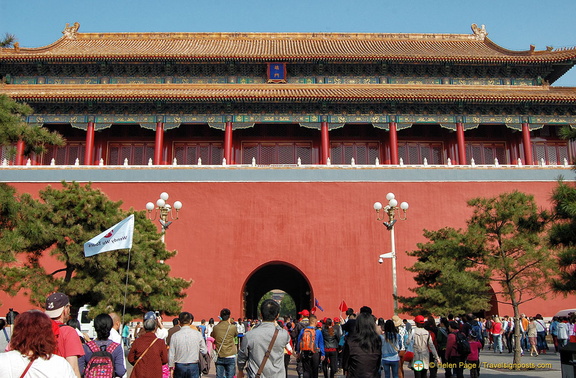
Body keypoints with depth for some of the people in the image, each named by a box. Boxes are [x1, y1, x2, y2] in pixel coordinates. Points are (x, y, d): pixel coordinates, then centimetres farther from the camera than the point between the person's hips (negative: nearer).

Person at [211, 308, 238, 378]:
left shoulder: (216, 327, -3)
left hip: (219, 357, 2)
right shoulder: (232, 327, -10)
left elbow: (212, 336, 16)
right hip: (230, 357, -2)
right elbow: (236, 334, 10)